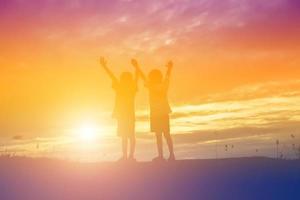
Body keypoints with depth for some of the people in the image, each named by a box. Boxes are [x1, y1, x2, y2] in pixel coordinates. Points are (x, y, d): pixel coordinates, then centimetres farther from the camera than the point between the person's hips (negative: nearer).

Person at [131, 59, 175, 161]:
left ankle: (161, 156, -5)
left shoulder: (151, 86, -8)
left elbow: (143, 76, -1)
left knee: (158, 135, -3)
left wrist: (136, 66, 9)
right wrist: (170, 67, 38)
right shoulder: (164, 85, 3)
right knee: (167, 134, 11)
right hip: (165, 113, 4)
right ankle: (171, 155, 10)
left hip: (155, 114, -4)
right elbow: (167, 76, 20)